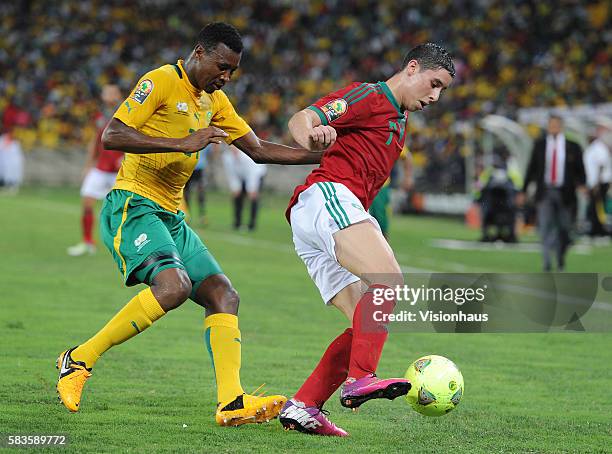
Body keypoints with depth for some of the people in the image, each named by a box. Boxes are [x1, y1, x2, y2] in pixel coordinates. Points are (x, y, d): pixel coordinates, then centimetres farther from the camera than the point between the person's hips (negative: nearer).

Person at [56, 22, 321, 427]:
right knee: (174, 286, -29)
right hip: (133, 207, -9)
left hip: (172, 218, 9)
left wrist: (322, 155, 14)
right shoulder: (161, 82, -9)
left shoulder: (215, 101, 18)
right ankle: (79, 360, -16)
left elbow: (259, 150, 23)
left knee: (224, 296, -5)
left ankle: (232, 401, -12)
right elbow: (111, 136, -18)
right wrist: (181, 144, -25)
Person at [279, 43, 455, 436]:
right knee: (389, 281, -27)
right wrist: (312, 137, -33)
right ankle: (360, 379, -39)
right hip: (325, 196, -10)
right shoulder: (370, 97, 1)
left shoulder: (398, 123, 30)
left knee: (367, 323, -1)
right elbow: (301, 119, -12)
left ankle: (302, 407, -6)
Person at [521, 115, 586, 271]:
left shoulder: (572, 147, 3)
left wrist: (581, 185, -14)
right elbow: (531, 169, 10)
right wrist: (524, 191, 9)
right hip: (545, 193, 0)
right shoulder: (539, 145, 6)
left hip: (565, 193, 0)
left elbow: (580, 170, 5)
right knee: (545, 226, -13)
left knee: (564, 228, 7)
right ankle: (547, 261, -15)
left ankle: (560, 258, 29)